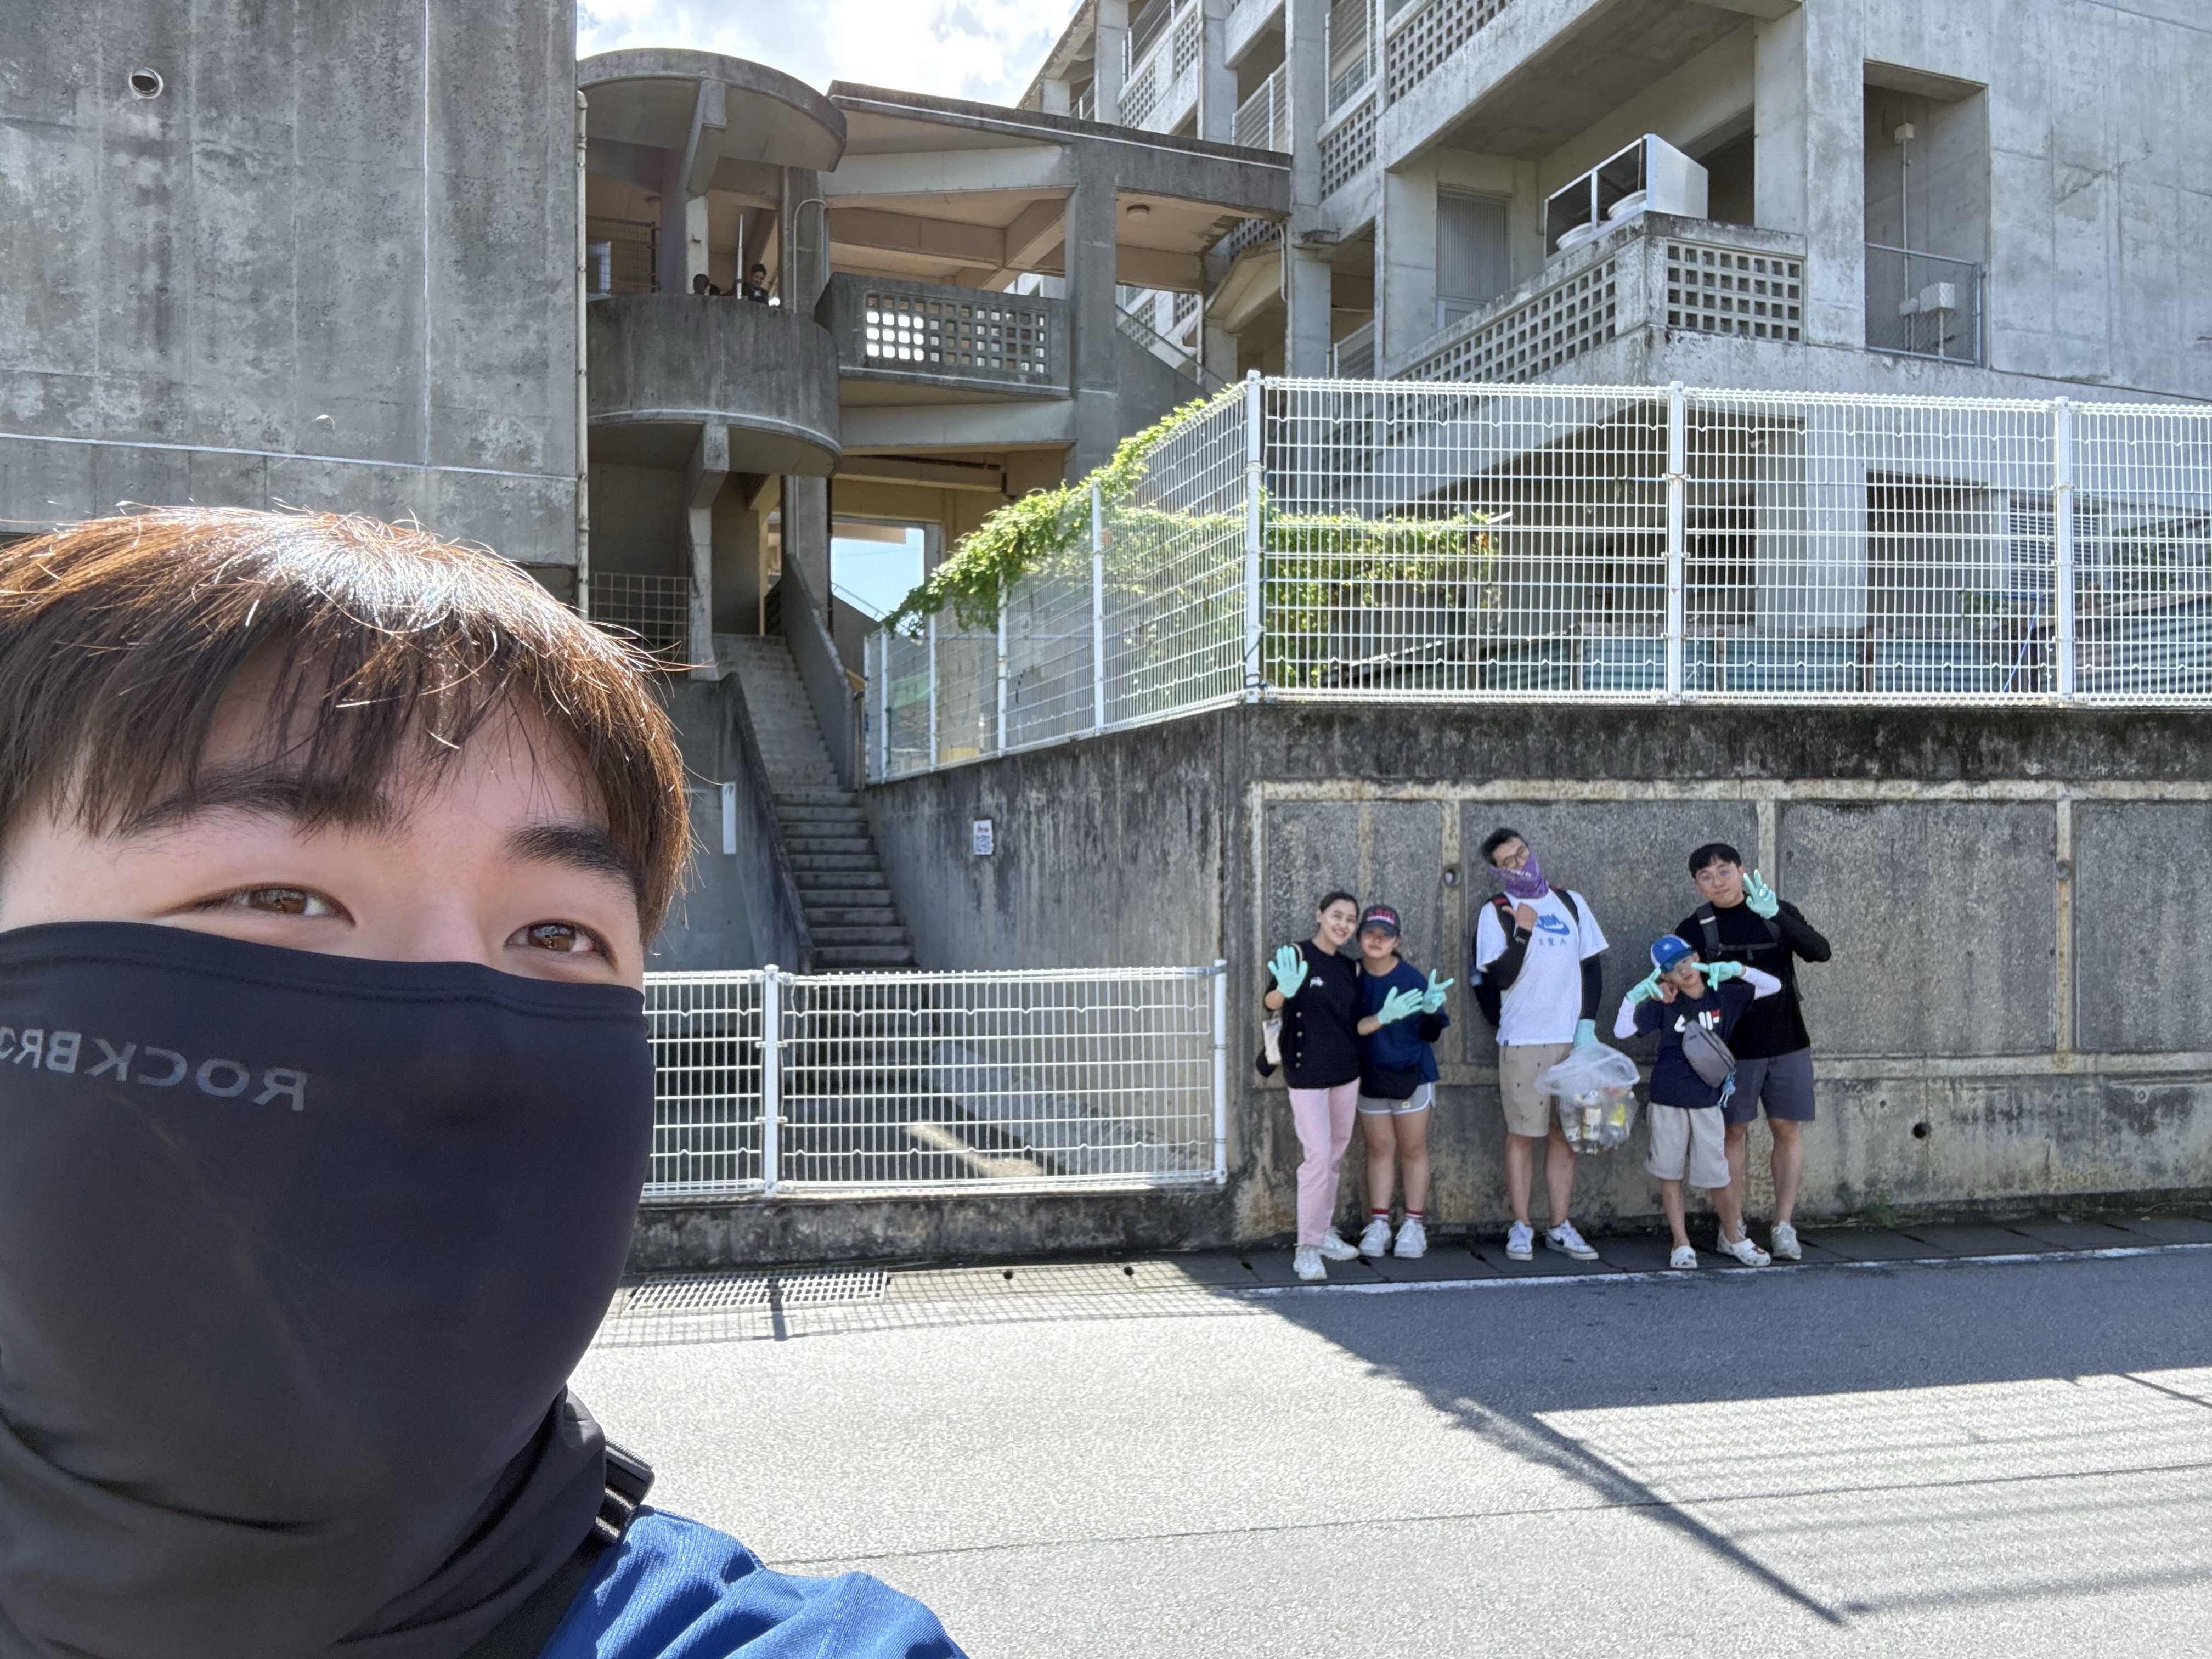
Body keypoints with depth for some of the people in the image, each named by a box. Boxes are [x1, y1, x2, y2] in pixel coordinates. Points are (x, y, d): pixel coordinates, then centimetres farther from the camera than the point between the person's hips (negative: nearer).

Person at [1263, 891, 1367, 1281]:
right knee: (1318, 1155, -11)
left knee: (1336, 1153, 12)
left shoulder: (1350, 968, 10)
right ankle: (1307, 1249, -5)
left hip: (1346, 1072, 6)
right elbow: (1269, 1003, -24)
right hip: (1306, 1073, -6)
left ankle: (1324, 1232, 25)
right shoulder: (1295, 956, -9)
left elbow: (1354, 1024, 15)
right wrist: (1285, 991, -46)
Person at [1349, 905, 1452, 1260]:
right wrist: (1382, 1017, -24)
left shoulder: (1412, 979, -14)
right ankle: (1379, 1224, 16)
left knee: (1413, 1149, 7)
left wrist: (1431, 1009, -27)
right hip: (1369, 1075, 2)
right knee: (1380, 1148, 10)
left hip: (1411, 1073, -2)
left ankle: (1414, 1226, 15)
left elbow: (1431, 1034, -6)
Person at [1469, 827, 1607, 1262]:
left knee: (1565, 1134, 6)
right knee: (1522, 1134, -1)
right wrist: (1522, 932, -21)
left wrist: (1587, 1024, 2)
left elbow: (1593, 967, 12)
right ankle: (1521, 1228, 7)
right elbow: (1498, 979, -9)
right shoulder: (1496, 912, -1)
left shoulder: (1571, 903, 10)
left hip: (1572, 1039, 3)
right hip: (1523, 1042, -3)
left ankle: (1560, 1227, 12)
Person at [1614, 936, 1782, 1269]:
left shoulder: (1723, 996, 3)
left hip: (1707, 1098, 0)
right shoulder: (1663, 1005, -2)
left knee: (1716, 1173, 3)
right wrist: (1635, 994, -20)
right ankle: (1681, 1243, 15)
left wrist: (1736, 970, -9)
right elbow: (1622, 1030, -8)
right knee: (1671, 1172, 5)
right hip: (1668, 1098, 0)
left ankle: (1732, 1237, 24)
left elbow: (1774, 986, 5)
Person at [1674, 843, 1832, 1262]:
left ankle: (1784, 1227, 11)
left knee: (1788, 1130, 3)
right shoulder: (1694, 928, -1)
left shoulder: (1779, 912, 4)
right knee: (1734, 1132, 2)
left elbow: (1821, 952, -11)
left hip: (1788, 1042, 2)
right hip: (1732, 1049, -2)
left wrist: (1775, 914, -25)